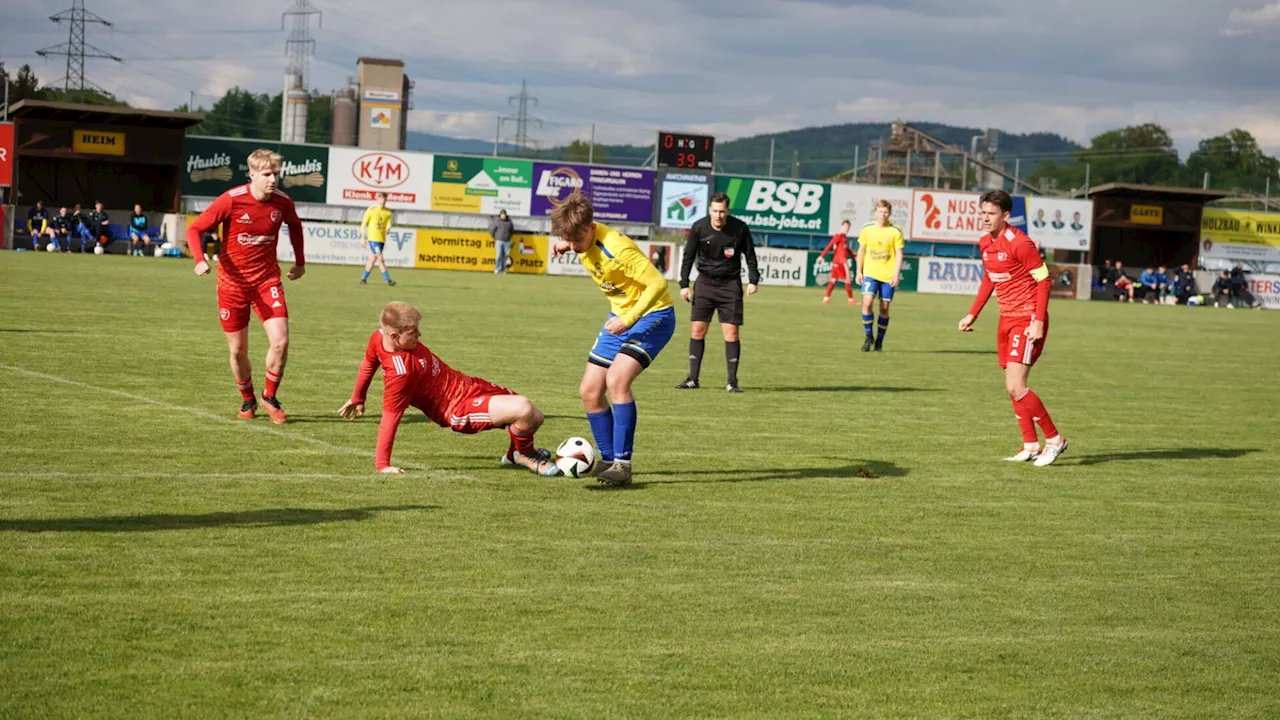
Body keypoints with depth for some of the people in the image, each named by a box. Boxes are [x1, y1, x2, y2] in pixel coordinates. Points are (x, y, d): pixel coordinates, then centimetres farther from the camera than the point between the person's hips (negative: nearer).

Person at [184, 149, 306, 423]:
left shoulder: (282, 202, -6)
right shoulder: (231, 200, -17)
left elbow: (295, 225, 18)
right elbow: (194, 228, -13)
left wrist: (299, 261, 20)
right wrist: (200, 259, -29)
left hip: (267, 280, 2)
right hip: (233, 282, -2)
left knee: (280, 341, -14)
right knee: (238, 350, 5)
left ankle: (269, 397, 8)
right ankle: (248, 401, 30)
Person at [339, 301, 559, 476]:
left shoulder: (380, 336, -7)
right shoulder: (400, 372, -31)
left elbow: (368, 365, 10)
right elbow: (390, 418, -26)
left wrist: (357, 398, 27)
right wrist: (382, 465, -22)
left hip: (465, 384, 10)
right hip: (459, 410, -10)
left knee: (534, 418, 17)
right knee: (523, 410, -30)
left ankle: (514, 454, 49)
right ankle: (524, 454, 3)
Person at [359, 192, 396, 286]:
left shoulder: (388, 213, 8)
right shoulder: (371, 211, -4)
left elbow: (388, 225, 6)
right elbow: (363, 224, 0)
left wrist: (388, 230, -18)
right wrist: (363, 238, -4)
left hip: (382, 239, 5)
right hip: (373, 238, -5)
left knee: (373, 259, 10)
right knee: (380, 258, -12)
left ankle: (363, 278, 22)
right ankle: (388, 280, -14)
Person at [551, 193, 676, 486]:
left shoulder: (617, 250, -30)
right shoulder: (582, 237, -7)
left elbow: (658, 284, -30)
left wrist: (628, 320, -35)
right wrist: (564, 245, -1)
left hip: (653, 315, -9)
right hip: (620, 315, 9)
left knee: (616, 379, -27)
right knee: (589, 391, 3)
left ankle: (623, 464, -23)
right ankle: (609, 460, 16)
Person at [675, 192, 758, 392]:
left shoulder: (740, 228, -10)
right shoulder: (699, 228, -8)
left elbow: (750, 255, 4)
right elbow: (688, 256, 2)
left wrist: (753, 280, -3)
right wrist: (684, 284, -2)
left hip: (730, 284, -1)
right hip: (705, 282, 1)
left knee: (731, 331, -6)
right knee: (697, 329, -2)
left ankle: (732, 381, 0)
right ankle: (693, 379, 6)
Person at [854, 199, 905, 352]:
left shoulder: (896, 231, -5)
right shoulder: (867, 229, 1)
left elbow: (899, 254, -3)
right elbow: (861, 250, 10)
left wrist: (896, 274, -12)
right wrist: (859, 271, 6)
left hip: (888, 275, -1)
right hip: (870, 273, 1)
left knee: (884, 308, 3)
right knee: (867, 302, -17)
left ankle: (879, 341, 18)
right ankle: (868, 336, 1)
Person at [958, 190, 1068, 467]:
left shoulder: (1019, 243, -17)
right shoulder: (985, 243, 8)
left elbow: (1043, 280, -15)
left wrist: (1038, 321, -20)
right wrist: (972, 314, 19)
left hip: (1027, 321, -9)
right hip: (1006, 320, 9)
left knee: (1015, 386, -15)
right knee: (1013, 387, 10)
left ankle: (1054, 439, -1)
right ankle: (1031, 446, 19)